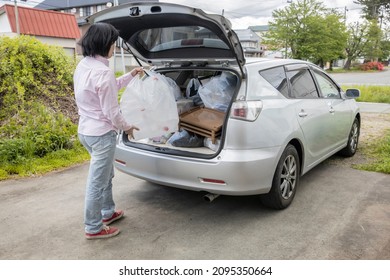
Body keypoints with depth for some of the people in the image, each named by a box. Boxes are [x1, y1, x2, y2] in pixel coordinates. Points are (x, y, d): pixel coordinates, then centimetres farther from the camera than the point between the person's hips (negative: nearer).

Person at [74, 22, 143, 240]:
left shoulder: (83, 66, 8)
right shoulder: (103, 72, -22)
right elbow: (111, 111, -19)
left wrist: (131, 76, 23)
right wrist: (127, 127, -3)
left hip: (86, 130, 10)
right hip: (101, 134, -10)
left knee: (106, 175, 24)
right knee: (97, 182, 4)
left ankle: (108, 212, 40)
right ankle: (93, 228, 19)